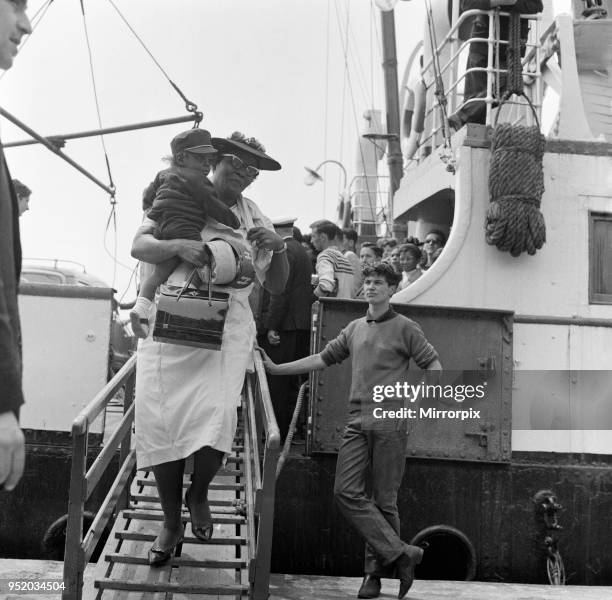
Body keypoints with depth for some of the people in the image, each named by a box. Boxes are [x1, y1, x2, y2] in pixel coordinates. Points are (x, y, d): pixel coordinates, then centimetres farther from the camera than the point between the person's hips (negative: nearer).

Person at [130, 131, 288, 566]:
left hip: (227, 330, 0)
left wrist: (278, 248, -8)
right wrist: (178, 246, -21)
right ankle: (172, 521, 16)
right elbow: (139, 245, -2)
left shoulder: (254, 218, 14)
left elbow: (277, 286, 11)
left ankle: (199, 494, 14)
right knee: (160, 422, -7)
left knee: (217, 419, -19)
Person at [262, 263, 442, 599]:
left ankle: (376, 571, 11)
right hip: (357, 422, 5)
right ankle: (399, 554, -5)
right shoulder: (354, 329, 18)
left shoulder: (404, 328, 3)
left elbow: (432, 363, 3)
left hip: (389, 423, -5)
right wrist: (276, 369, 17)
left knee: (384, 500, 0)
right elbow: (323, 359, 20)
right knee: (346, 492, -8)